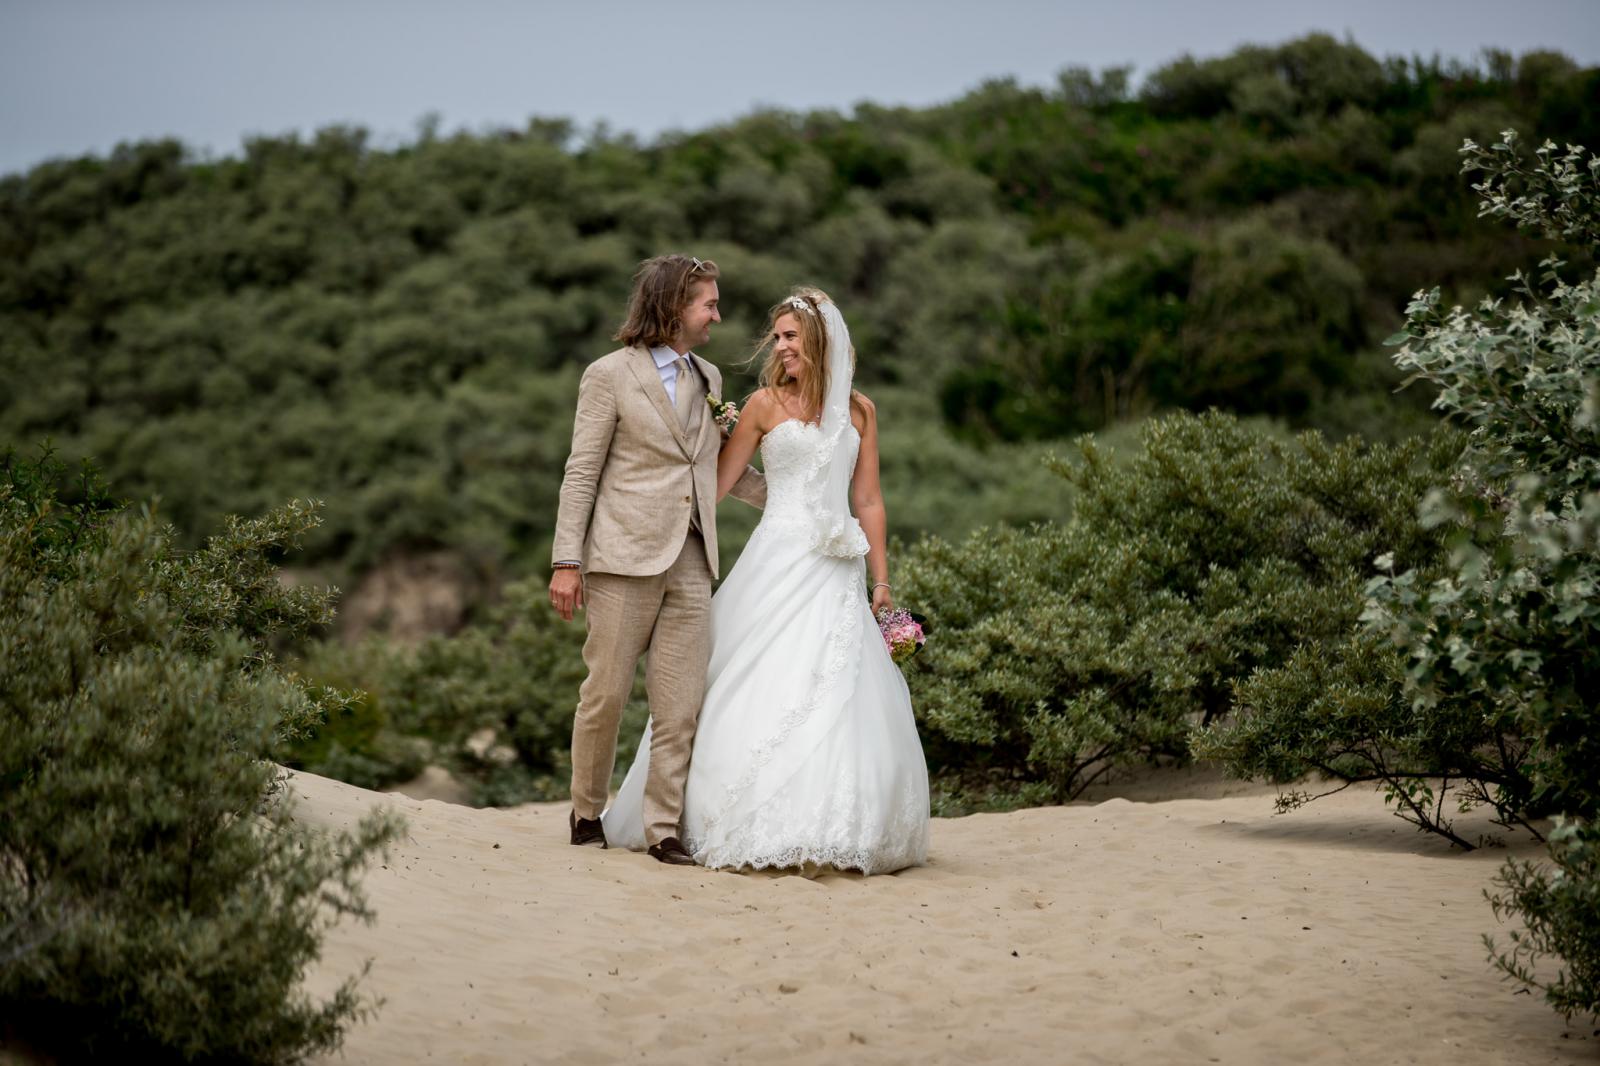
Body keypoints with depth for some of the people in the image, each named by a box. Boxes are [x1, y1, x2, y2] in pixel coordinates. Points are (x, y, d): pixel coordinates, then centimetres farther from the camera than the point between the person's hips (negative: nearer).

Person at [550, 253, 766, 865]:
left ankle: (663, 829, 6)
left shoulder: (707, 378, 16)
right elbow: (581, 473, -4)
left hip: (690, 562, 5)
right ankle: (587, 812, 18)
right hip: (624, 560, -5)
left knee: (680, 705, 1)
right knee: (606, 693, 0)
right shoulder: (610, 376, -2)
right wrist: (567, 561, -9)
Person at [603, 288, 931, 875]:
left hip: (840, 573, 3)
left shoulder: (858, 410, 12)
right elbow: (717, 483, 7)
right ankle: (762, 832, -4)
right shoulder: (766, 403, 4)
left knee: (841, 700, -2)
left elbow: (868, 503, 13)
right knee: (768, 691, -8)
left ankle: (837, 832, 5)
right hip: (779, 562, -2)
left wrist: (881, 582, 9)